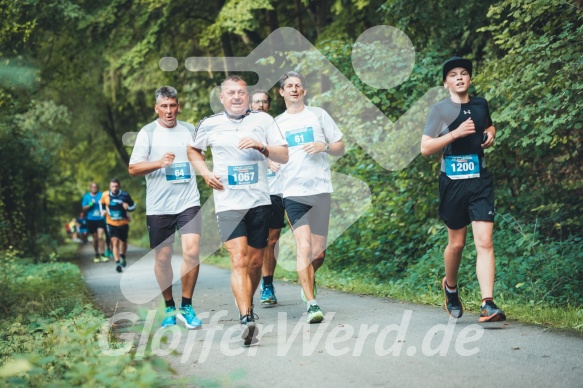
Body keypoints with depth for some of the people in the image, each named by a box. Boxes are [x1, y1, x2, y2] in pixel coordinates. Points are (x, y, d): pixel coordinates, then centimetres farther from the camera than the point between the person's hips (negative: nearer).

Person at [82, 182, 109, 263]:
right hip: (91, 220, 2)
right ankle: (96, 255, 23)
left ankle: (103, 255, -10)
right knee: (95, 238, 9)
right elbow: (84, 208, 2)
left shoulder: (101, 195, 2)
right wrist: (90, 205, -15)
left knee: (100, 237, -15)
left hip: (100, 219, -1)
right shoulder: (86, 196, 5)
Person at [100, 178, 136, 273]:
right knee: (115, 242, -13)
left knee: (123, 242, 14)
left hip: (123, 223, 1)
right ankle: (117, 263, -16)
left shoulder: (125, 195, -10)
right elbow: (102, 203, 15)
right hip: (111, 223, -1)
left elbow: (133, 205, 1)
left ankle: (122, 257, 43)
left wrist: (128, 207, -20)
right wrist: (103, 210, -2)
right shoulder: (105, 195, -7)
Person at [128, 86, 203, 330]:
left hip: (188, 202, 1)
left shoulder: (190, 130, 10)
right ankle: (170, 309, 21)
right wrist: (159, 163, -19)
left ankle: (186, 307, 0)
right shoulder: (148, 133, 0)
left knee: (192, 252, -13)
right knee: (162, 258, 5)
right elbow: (133, 168, -6)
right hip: (158, 206, -1)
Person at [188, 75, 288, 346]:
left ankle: (247, 305, 30)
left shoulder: (263, 120, 6)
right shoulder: (209, 125, 6)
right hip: (228, 203, -2)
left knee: (255, 262, 8)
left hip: (259, 201, 2)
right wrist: (205, 173, 6)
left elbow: (284, 156, 3)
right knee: (239, 260, -16)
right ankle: (246, 320, -23)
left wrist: (261, 146, -15)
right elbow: (193, 150, 23)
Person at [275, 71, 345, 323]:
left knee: (318, 253, 4)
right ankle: (311, 304, -12)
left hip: (320, 190, 1)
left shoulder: (318, 115, 12)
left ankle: (307, 282, 35)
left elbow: (340, 148, 13)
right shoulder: (276, 123, 14)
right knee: (304, 247, -15)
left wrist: (324, 146, -7)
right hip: (293, 192, 0)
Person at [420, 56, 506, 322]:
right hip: (453, 182, -2)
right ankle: (450, 286, 38)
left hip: (480, 181, 2)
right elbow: (425, 148, -9)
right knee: (456, 243, 10)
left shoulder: (481, 104, 10)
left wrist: (491, 134, 8)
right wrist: (455, 133, -19)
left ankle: (487, 305, -14)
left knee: (484, 242, -10)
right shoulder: (440, 110, -3)